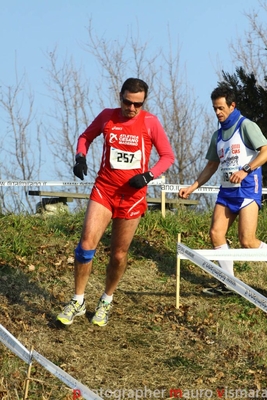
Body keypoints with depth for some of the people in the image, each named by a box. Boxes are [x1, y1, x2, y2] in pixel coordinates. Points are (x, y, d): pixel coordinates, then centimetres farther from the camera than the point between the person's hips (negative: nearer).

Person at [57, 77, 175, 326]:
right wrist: (80, 157, -3)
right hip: (103, 190, 1)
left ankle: (106, 301, 29)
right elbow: (86, 137, 17)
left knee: (119, 254, 7)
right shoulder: (107, 116, 0)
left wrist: (148, 175, -15)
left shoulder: (150, 122, -5)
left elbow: (168, 156, 1)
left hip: (132, 195, -1)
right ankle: (78, 301, 1)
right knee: (86, 244, -13)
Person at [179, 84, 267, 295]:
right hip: (226, 190, 8)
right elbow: (211, 166, 22)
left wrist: (245, 171, -27)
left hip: (247, 189, -8)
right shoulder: (218, 135, 16)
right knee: (216, 233, -3)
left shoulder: (246, 126, -6)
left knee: (247, 240, -16)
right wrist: (192, 187, 14)